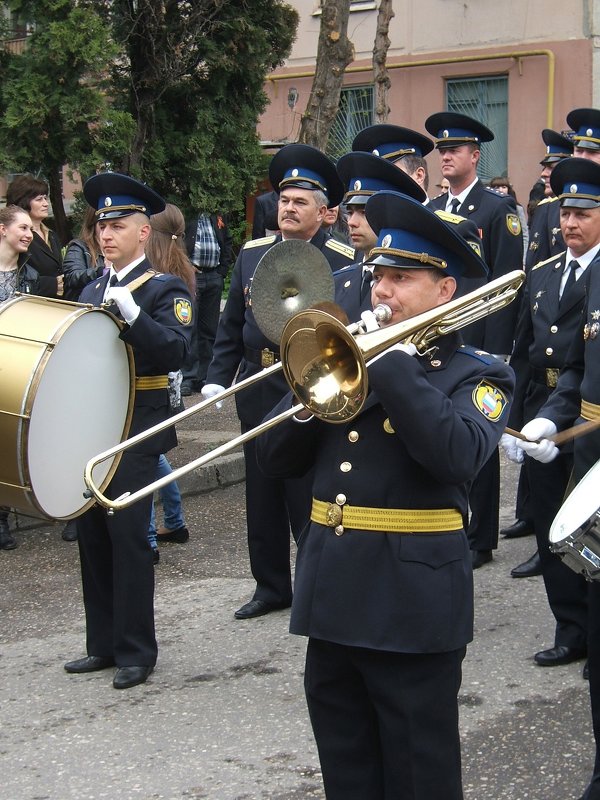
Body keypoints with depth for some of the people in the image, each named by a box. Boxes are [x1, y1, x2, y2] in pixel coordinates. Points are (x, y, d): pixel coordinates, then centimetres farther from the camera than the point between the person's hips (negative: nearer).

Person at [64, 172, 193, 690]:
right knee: (93, 534, 9)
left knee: (129, 535, -6)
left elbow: (176, 352, -18)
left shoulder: (165, 289, -4)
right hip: (90, 428, 7)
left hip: (136, 431, -7)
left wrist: (131, 313, -27)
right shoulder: (92, 292, 16)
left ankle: (136, 651, 4)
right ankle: (104, 643, 20)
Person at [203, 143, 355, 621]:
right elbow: (231, 326, 13)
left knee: (309, 497, 2)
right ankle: (271, 587, 27)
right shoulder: (252, 254, 9)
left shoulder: (343, 261, -8)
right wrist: (218, 379, 5)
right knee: (262, 495, 13)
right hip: (256, 390, 6)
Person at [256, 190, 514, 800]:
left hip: (413, 605, -5)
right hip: (332, 595, 6)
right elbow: (276, 461, 9)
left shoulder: (478, 374, -3)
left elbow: (456, 454, -25)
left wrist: (394, 359, -21)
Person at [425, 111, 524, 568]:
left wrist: (497, 349, -15)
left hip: (478, 345, -5)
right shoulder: (429, 211, 13)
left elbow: (508, 282, -10)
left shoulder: (499, 209, -5)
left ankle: (480, 540, 13)